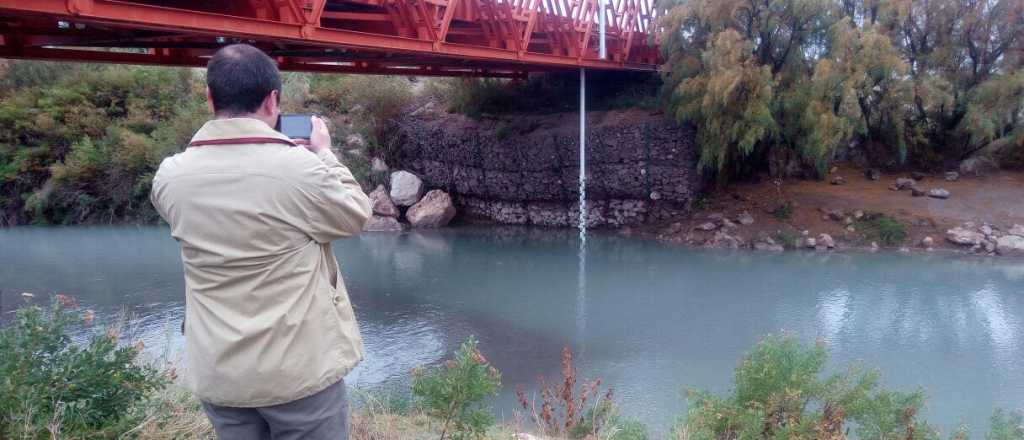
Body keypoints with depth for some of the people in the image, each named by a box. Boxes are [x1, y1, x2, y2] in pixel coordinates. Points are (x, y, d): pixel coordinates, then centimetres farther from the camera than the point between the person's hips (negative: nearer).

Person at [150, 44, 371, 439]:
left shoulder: (170, 176, -6)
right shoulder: (302, 168, -20)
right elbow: (356, 216, -2)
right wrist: (325, 154, 9)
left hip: (217, 372, 4)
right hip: (300, 368, -4)